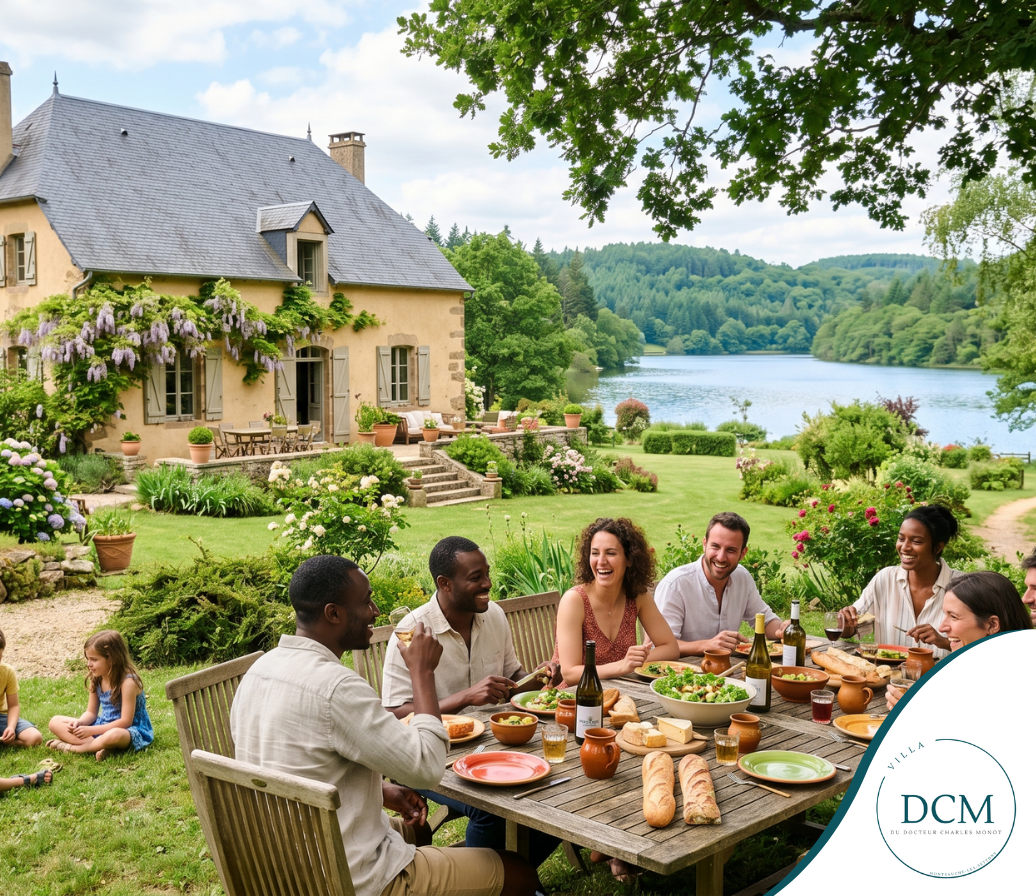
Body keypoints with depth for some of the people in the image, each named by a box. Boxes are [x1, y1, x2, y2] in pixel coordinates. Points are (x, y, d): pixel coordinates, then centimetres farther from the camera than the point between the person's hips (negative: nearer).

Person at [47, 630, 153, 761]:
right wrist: (79, 722, -15)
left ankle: (72, 747, -19)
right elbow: (91, 712, 8)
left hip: (129, 730, -8)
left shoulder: (128, 681, -20)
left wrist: (91, 730, -24)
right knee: (55, 722, -2)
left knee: (113, 735, -44)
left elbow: (125, 721, -22)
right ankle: (97, 745, -21)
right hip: (103, 726, 8)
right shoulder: (96, 680, 2)